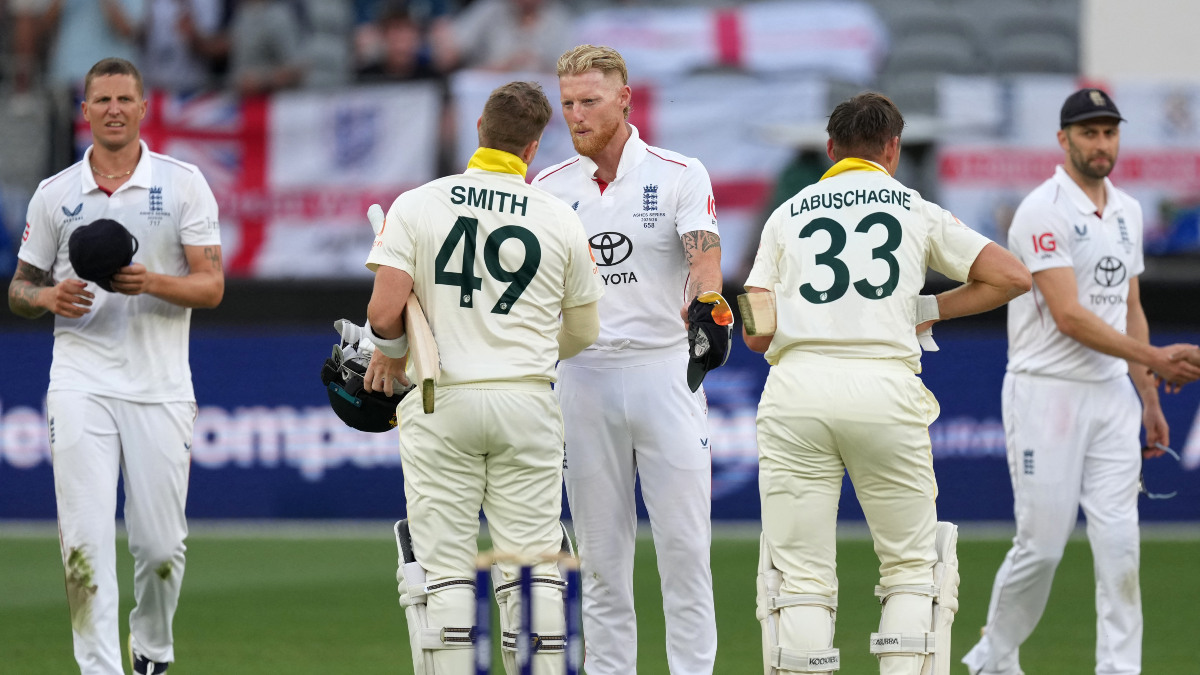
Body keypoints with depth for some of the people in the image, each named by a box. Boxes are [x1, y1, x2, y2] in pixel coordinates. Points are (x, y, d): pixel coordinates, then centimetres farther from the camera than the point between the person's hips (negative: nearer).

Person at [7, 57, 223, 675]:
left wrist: (152, 283, -18)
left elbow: (211, 286, 0)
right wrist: (49, 297, -8)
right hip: (81, 385, 0)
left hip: (160, 387, 0)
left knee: (160, 544, 1)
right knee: (85, 541, -11)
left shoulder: (183, 184, 5)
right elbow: (19, 290, 15)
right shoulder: (54, 194, 9)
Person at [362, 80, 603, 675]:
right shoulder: (562, 221, 3)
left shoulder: (416, 206, -2)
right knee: (532, 564, 4)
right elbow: (582, 333, 13)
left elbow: (384, 313, -12)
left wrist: (389, 355, 10)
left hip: (441, 402, -1)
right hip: (528, 402, 1)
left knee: (442, 564, 1)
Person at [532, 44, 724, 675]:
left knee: (684, 543, -4)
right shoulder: (548, 188, 8)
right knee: (600, 553, 5)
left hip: (665, 369, -3)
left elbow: (704, 258, -14)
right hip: (583, 378, 3)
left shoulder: (679, 175, -1)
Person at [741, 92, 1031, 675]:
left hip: (796, 389, 1)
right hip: (885, 389, -1)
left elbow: (754, 332, 10)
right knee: (912, 566, 10)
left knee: (800, 577, 1)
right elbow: (1013, 277, 12)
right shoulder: (918, 211, 16)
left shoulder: (786, 214, 18)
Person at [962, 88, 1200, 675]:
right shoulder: (1043, 213, -13)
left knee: (1119, 543, -2)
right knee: (1041, 545, -2)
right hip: (1047, 396, -6)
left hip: (1112, 395, 6)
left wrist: (1148, 396, 16)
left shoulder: (1127, 211, 13)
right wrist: (1153, 358, -22)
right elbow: (1069, 317, -20)